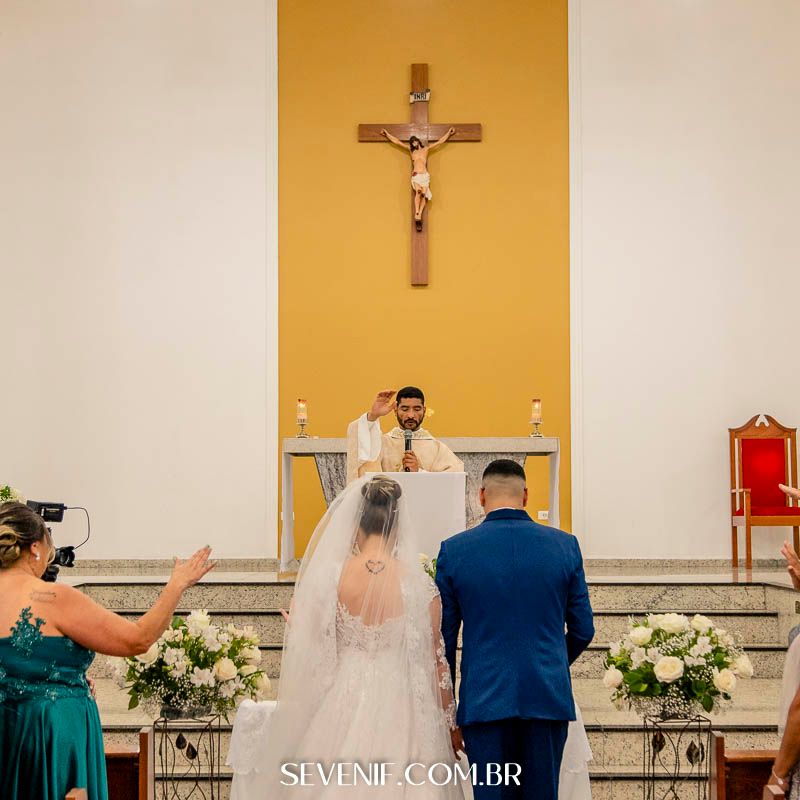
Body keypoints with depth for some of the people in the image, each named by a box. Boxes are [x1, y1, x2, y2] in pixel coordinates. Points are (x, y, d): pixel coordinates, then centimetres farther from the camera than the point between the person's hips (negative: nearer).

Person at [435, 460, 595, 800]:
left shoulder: (454, 550, -2)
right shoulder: (565, 545, 1)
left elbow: (443, 638, 3)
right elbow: (583, 630, 6)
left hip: (485, 699, -1)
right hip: (549, 697, 1)